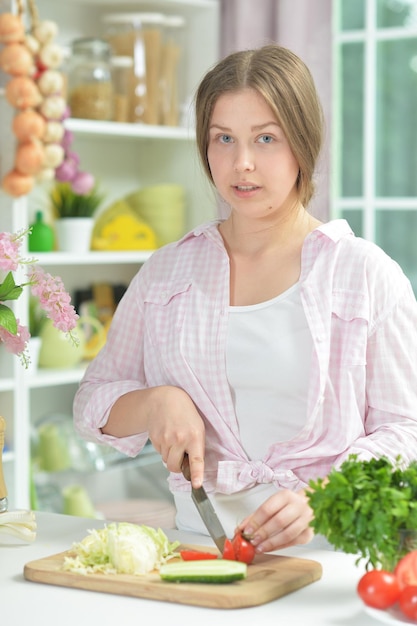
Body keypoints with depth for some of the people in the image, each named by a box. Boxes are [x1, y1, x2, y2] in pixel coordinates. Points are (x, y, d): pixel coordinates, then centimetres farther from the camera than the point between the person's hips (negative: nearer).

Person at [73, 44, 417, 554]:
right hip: (199, 544, 3)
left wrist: (320, 499, -16)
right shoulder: (167, 271, 14)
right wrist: (155, 402, -3)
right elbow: (93, 402, 20)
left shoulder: (367, 273, 4)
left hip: (325, 551, -3)